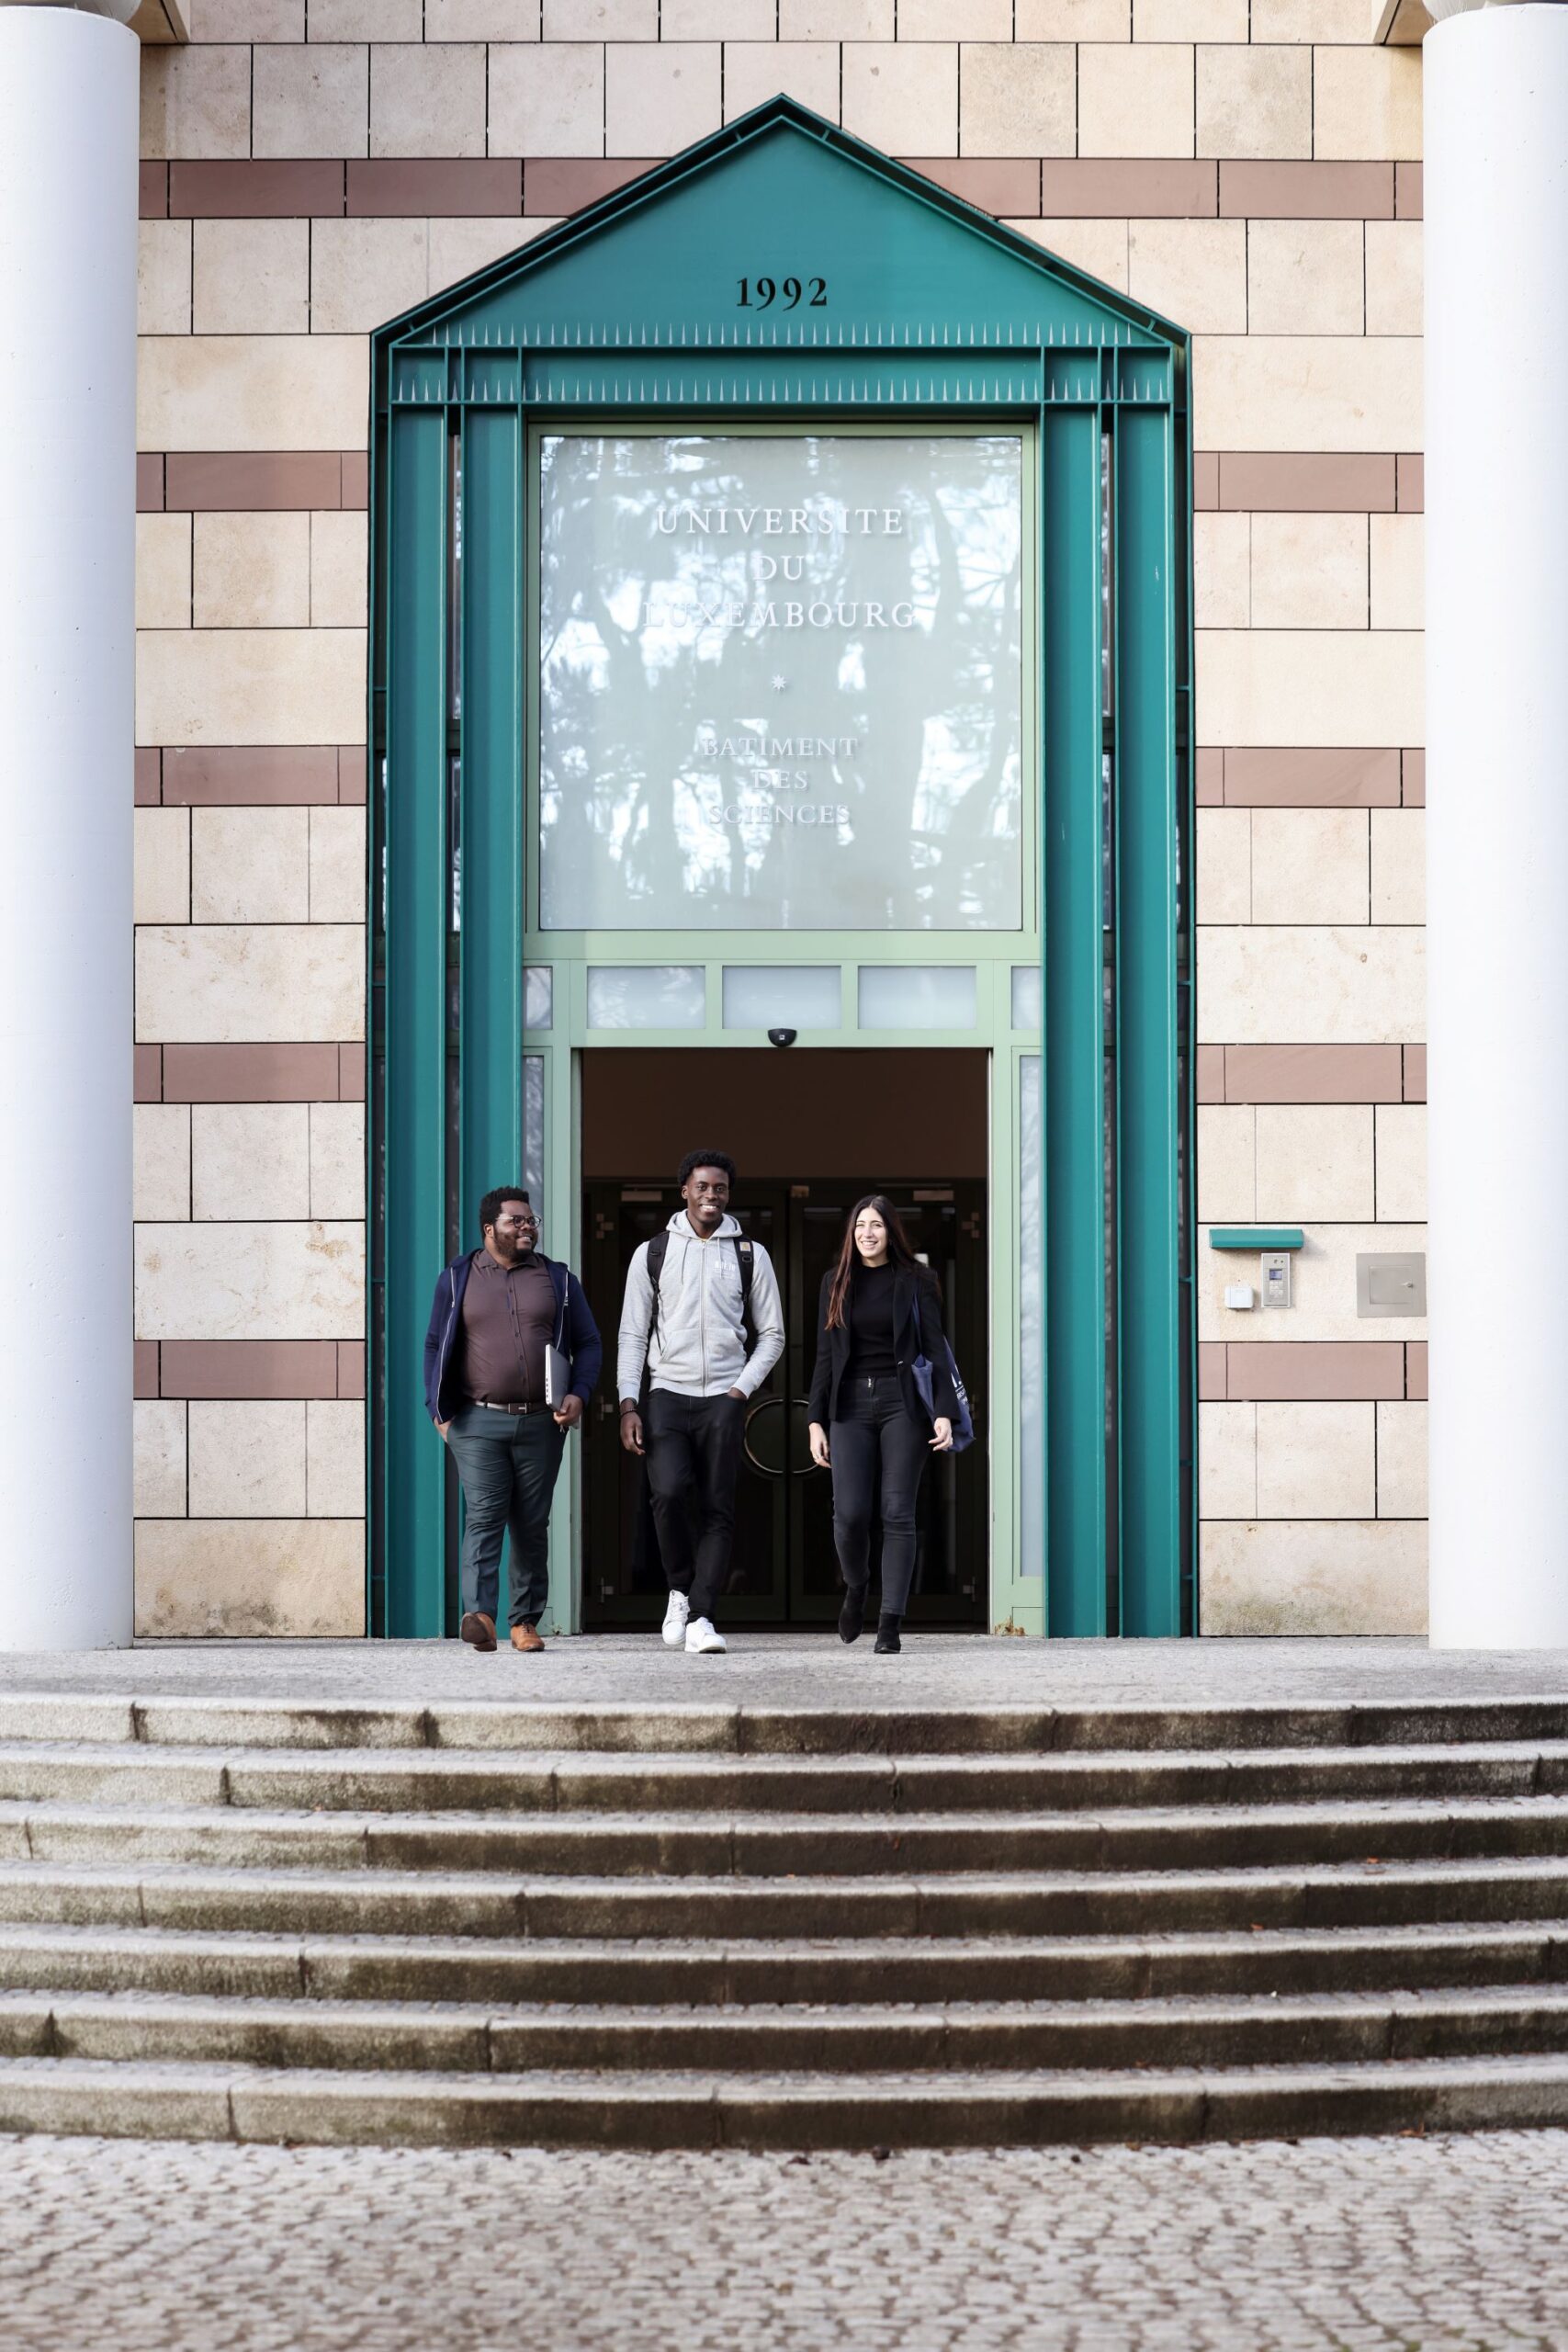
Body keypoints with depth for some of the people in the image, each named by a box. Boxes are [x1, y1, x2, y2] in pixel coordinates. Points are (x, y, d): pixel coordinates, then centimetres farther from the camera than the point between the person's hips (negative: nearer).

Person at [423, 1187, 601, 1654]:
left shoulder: (558, 1280, 12)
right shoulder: (458, 1279, 9)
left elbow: (589, 1344, 13)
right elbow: (435, 1346, 11)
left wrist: (579, 1395, -4)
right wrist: (440, 1412, 2)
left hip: (541, 1423, 2)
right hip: (477, 1423, -2)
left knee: (532, 1525, 5)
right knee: (483, 1518, -14)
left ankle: (526, 1620, 12)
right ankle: (479, 1615, -25)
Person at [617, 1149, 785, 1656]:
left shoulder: (750, 1254, 9)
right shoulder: (652, 1254, 7)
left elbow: (772, 1334, 12)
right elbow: (632, 1335, 7)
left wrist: (742, 1390, -2)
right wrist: (628, 1405, -3)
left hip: (723, 1399, 1)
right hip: (667, 1393, -1)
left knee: (718, 1509, -5)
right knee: (670, 1492, -20)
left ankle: (700, 1617, -3)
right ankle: (680, 1589, 3)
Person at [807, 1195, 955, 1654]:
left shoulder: (916, 1281, 4)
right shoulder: (836, 1282, 12)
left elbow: (935, 1350, 1)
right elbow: (825, 1357, 13)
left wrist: (944, 1413, -10)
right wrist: (815, 1422, 6)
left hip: (902, 1404, -2)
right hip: (851, 1406, 2)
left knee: (897, 1513, -6)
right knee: (850, 1513, -9)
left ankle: (890, 1623, -4)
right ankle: (855, 1588, 21)